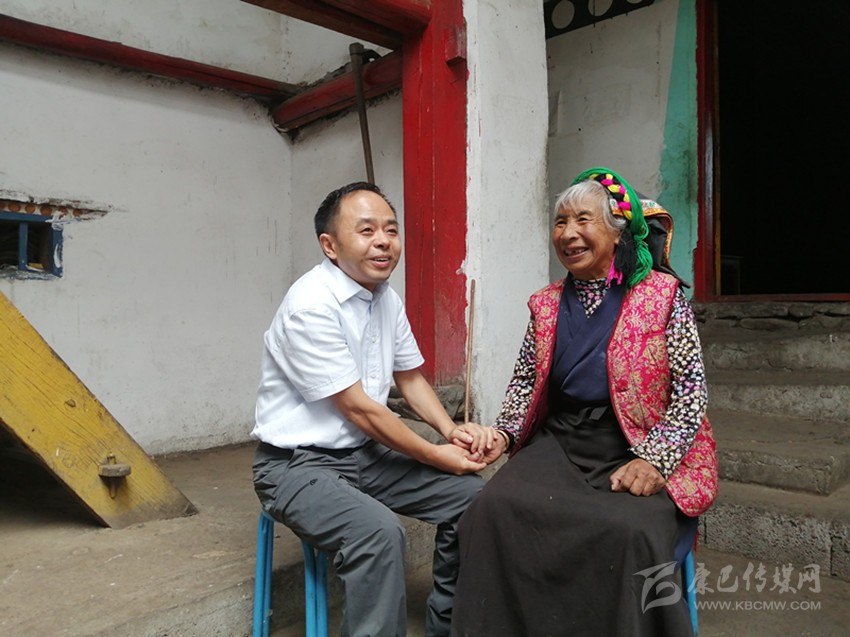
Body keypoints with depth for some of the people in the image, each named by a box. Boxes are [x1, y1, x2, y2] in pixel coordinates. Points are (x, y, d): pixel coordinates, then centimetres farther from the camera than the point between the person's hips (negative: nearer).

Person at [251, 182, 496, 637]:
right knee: (378, 530, -33)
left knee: (473, 494, 0)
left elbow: (410, 378, 13)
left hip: (365, 453, 8)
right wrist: (437, 457, -12)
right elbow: (357, 408, -20)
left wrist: (451, 431, -5)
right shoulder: (311, 305, -22)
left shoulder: (387, 298, 3)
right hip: (299, 464, -8)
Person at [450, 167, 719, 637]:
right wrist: (505, 433, 1)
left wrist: (653, 459, -15)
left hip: (636, 452, -3)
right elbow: (524, 382, 18)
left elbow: (692, 391, -4)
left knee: (628, 532, -32)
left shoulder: (662, 295, -1)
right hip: (557, 444, 4)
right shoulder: (547, 304, 12)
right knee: (496, 509, -23)